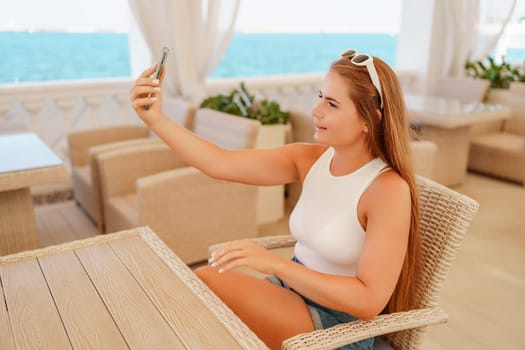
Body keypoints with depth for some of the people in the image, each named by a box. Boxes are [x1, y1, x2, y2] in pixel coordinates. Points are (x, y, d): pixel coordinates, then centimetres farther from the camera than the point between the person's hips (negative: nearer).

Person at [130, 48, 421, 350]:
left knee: (206, 283, -22)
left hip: (338, 325, -5)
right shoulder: (309, 159, -4)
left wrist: (276, 264, -31)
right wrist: (156, 119, -19)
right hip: (294, 289, 5)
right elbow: (220, 163, -10)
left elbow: (370, 301, -25)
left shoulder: (389, 189, -21)